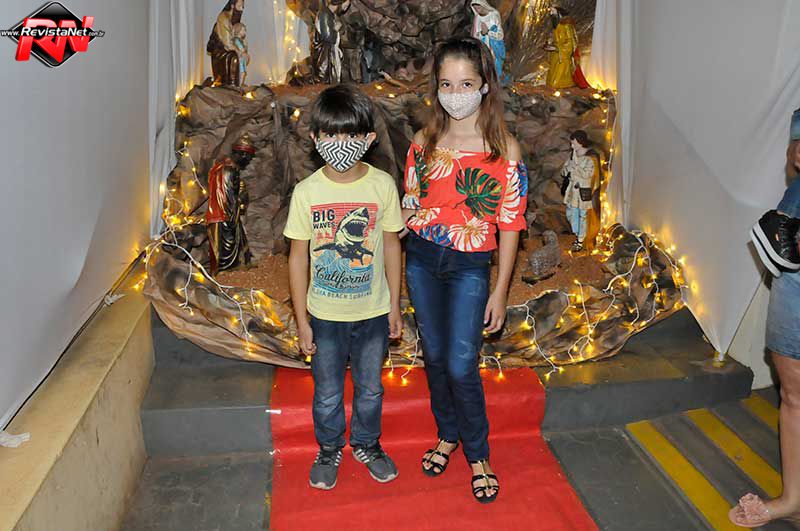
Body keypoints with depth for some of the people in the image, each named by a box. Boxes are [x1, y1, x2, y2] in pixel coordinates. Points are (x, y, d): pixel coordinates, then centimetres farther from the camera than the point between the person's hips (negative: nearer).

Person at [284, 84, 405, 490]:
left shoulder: (382, 185, -10)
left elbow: (391, 245, 0)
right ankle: (329, 449, 43)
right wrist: (301, 320, -4)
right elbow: (298, 257, -5)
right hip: (325, 315, 0)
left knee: (370, 388, 20)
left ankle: (366, 444, 45)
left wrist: (395, 305, 4)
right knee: (327, 393, 17)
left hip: (373, 312, 1)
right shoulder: (307, 191, -11)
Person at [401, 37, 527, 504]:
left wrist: (500, 293, -7)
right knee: (435, 356, 14)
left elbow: (510, 225, -7)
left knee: (461, 366, -2)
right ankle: (447, 435, 38)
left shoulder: (505, 150, -9)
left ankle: (478, 455, 22)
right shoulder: (424, 142, 1)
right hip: (422, 259, 4)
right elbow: (410, 207, 8)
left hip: (470, 266, -3)